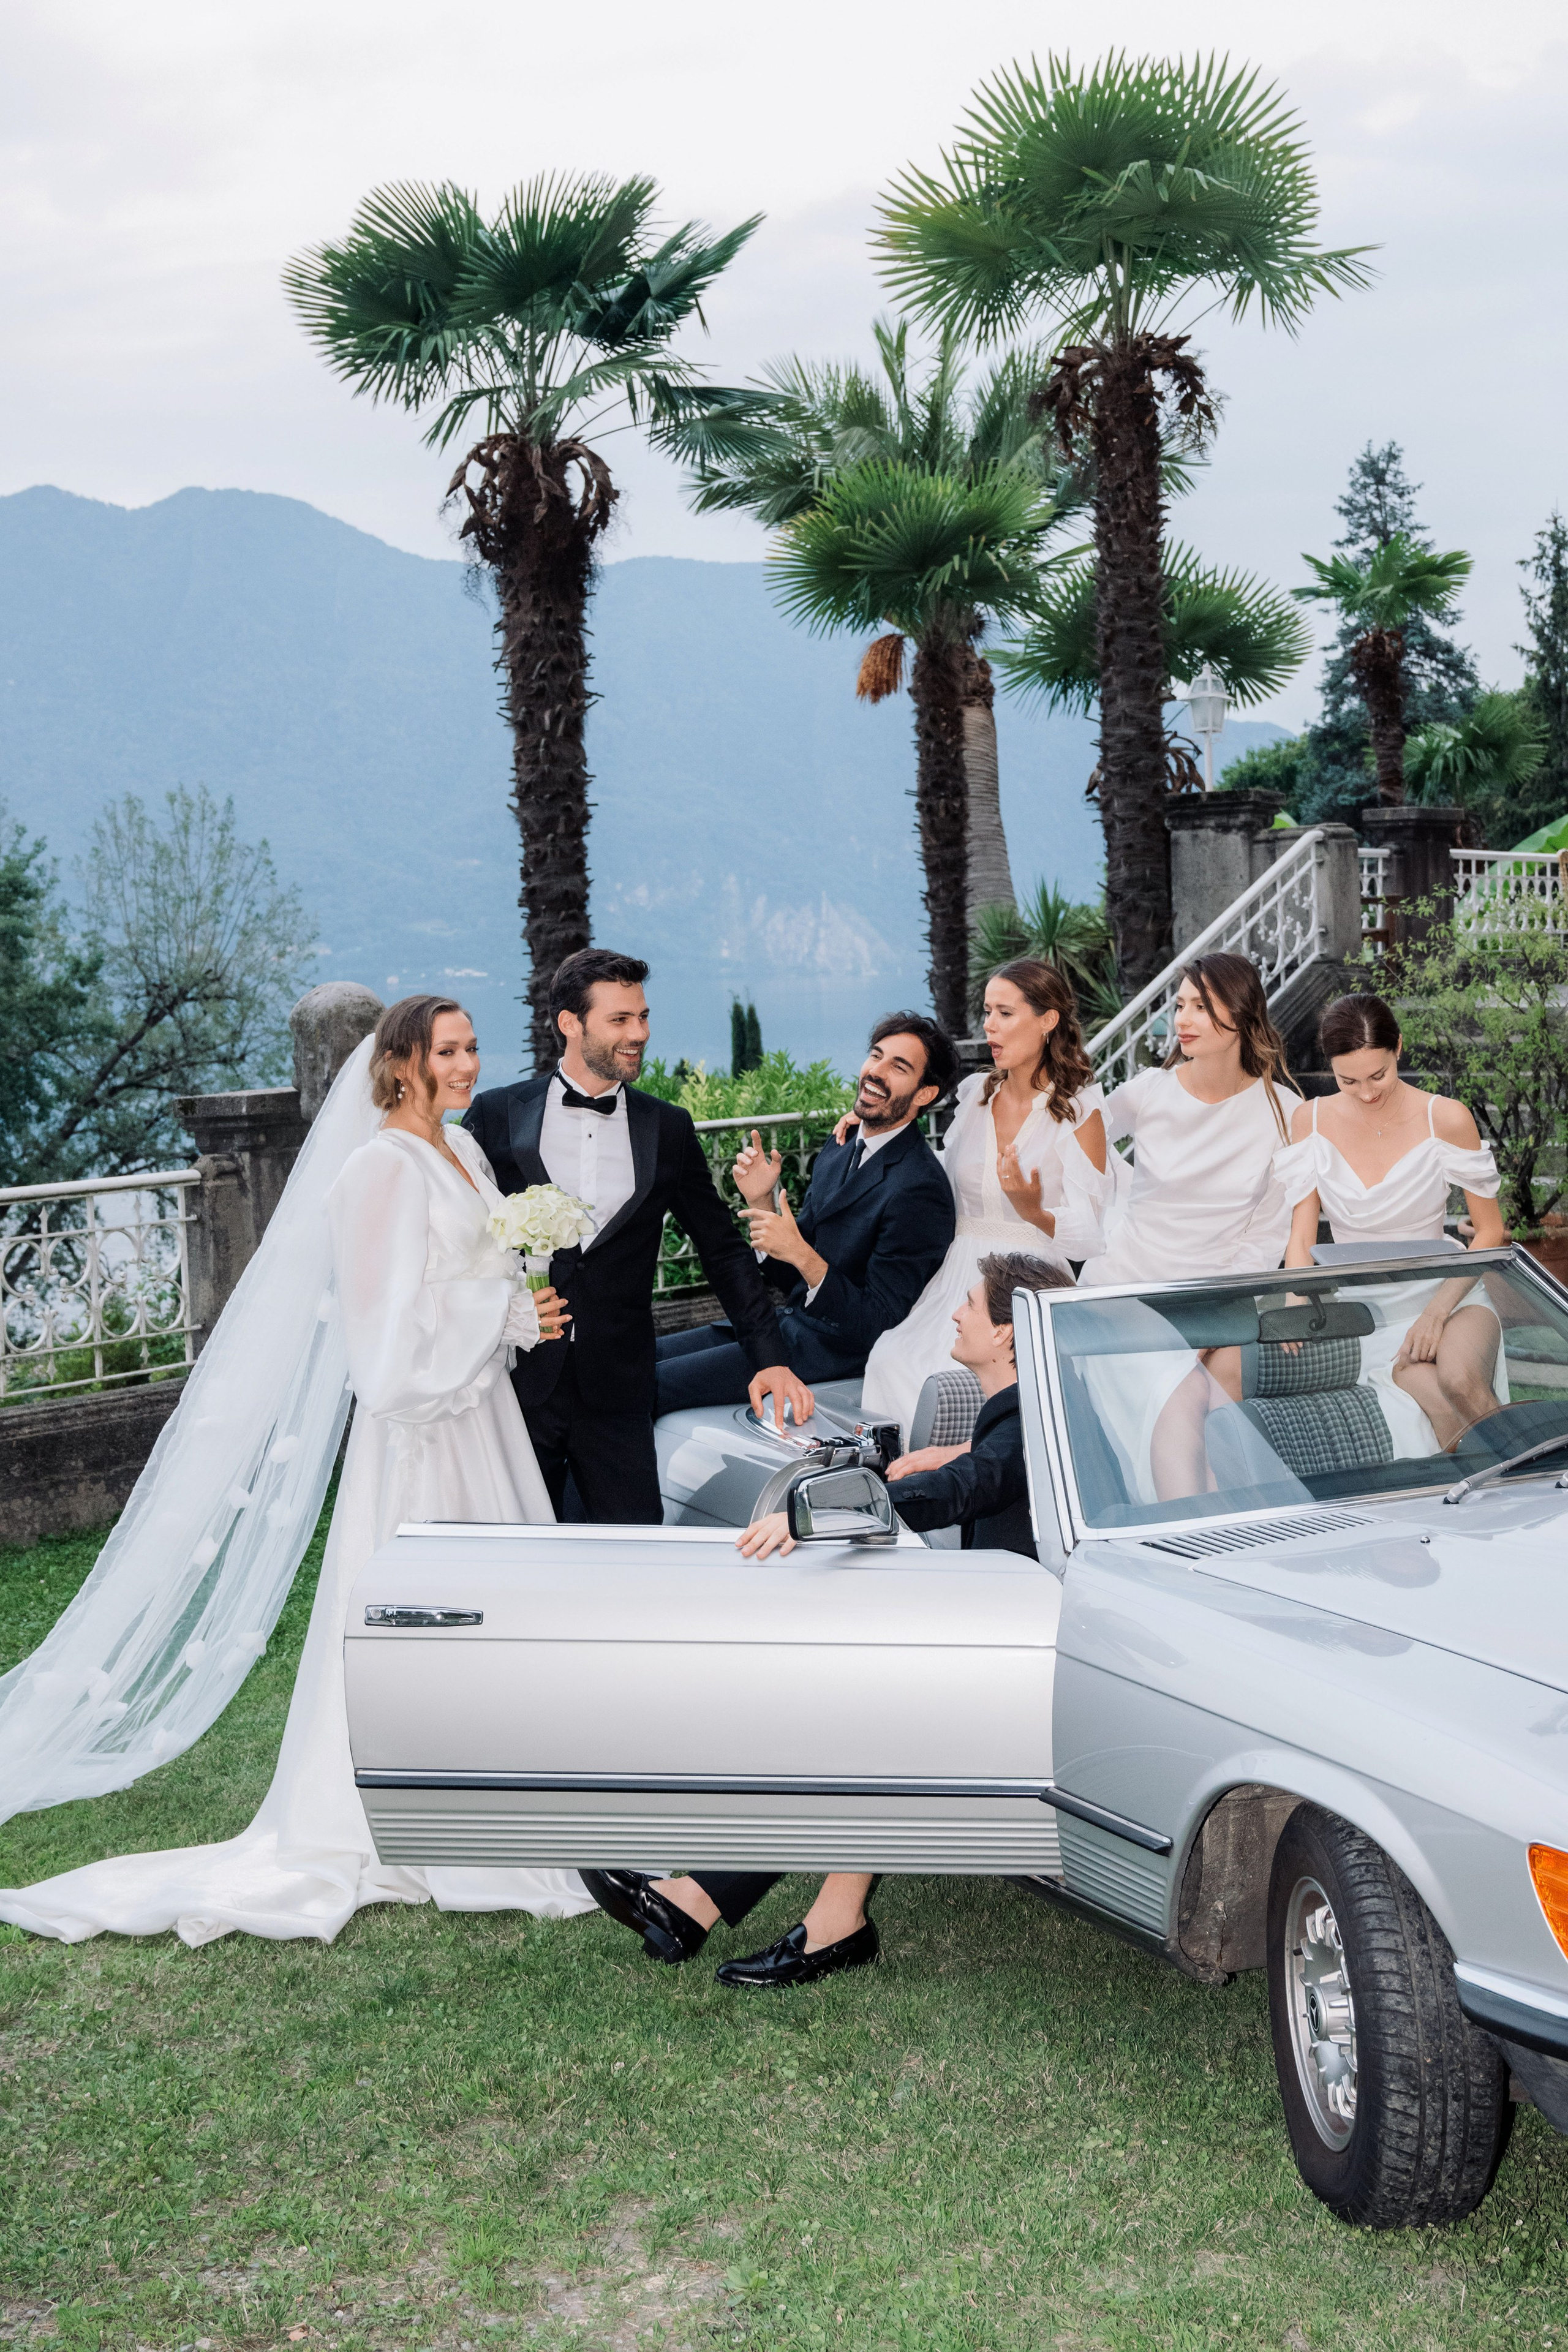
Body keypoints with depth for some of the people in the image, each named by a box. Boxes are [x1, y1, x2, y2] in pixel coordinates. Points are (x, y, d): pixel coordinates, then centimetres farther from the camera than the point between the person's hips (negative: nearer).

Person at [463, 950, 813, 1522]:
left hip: (617, 1392, 1)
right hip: (515, 1383, -1)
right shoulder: (497, 1115, 2)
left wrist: (769, 1358, 0)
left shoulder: (669, 1129, 7)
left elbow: (724, 1249, 9)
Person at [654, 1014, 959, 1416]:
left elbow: (876, 1327, -20)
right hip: (792, 1323, 9)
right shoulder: (837, 1153, 9)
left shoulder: (917, 1190, -19)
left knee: (647, 1385, -15)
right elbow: (791, 1279, 12)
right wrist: (761, 1202, -3)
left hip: (835, 1352, -9)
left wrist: (803, 1254, -29)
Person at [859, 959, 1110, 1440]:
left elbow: (1090, 1237, -8)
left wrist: (1035, 1213, -29)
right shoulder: (975, 1094, 13)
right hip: (957, 1278, 5)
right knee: (891, 1361, -24)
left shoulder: (1078, 1111, -3)